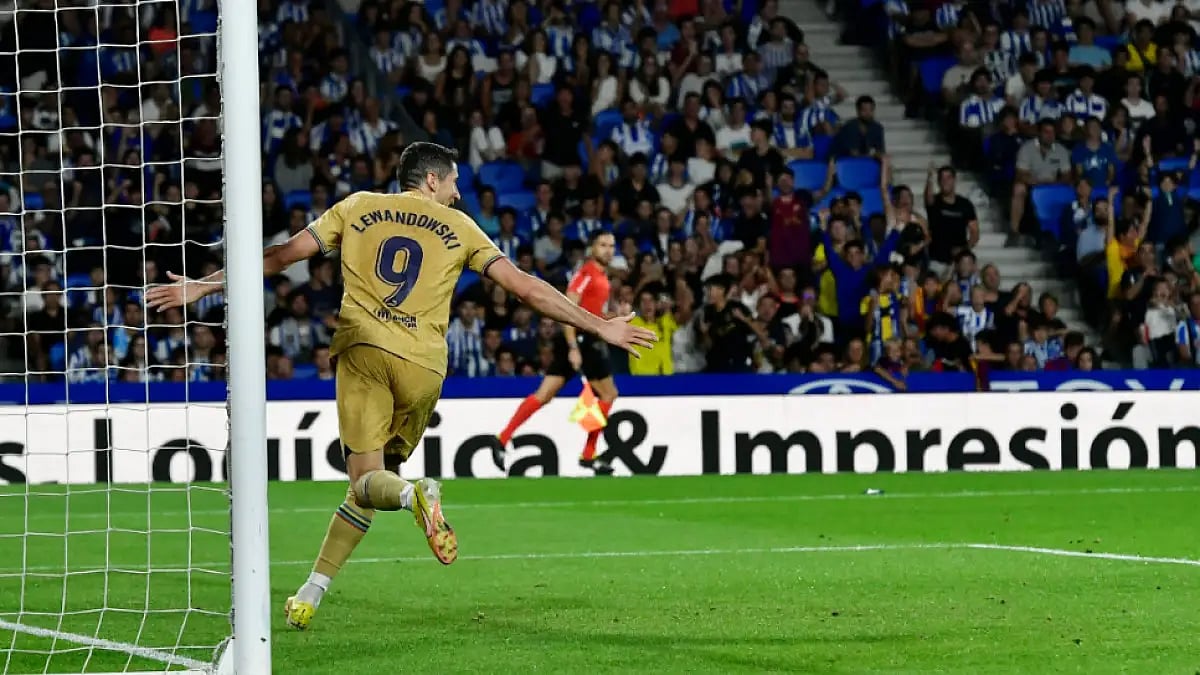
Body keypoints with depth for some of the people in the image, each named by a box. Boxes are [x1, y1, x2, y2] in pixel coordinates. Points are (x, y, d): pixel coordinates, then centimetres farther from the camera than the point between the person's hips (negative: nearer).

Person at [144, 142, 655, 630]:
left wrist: (202, 287, 19)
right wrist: (600, 327, 14)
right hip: (423, 366, 0)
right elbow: (524, 287, 9)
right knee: (373, 482, 10)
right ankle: (311, 594, 0)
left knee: (366, 478, -3)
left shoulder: (357, 208, 15)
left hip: (363, 348, 0)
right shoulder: (458, 227, 13)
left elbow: (281, 256, 12)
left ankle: (414, 494, -39)